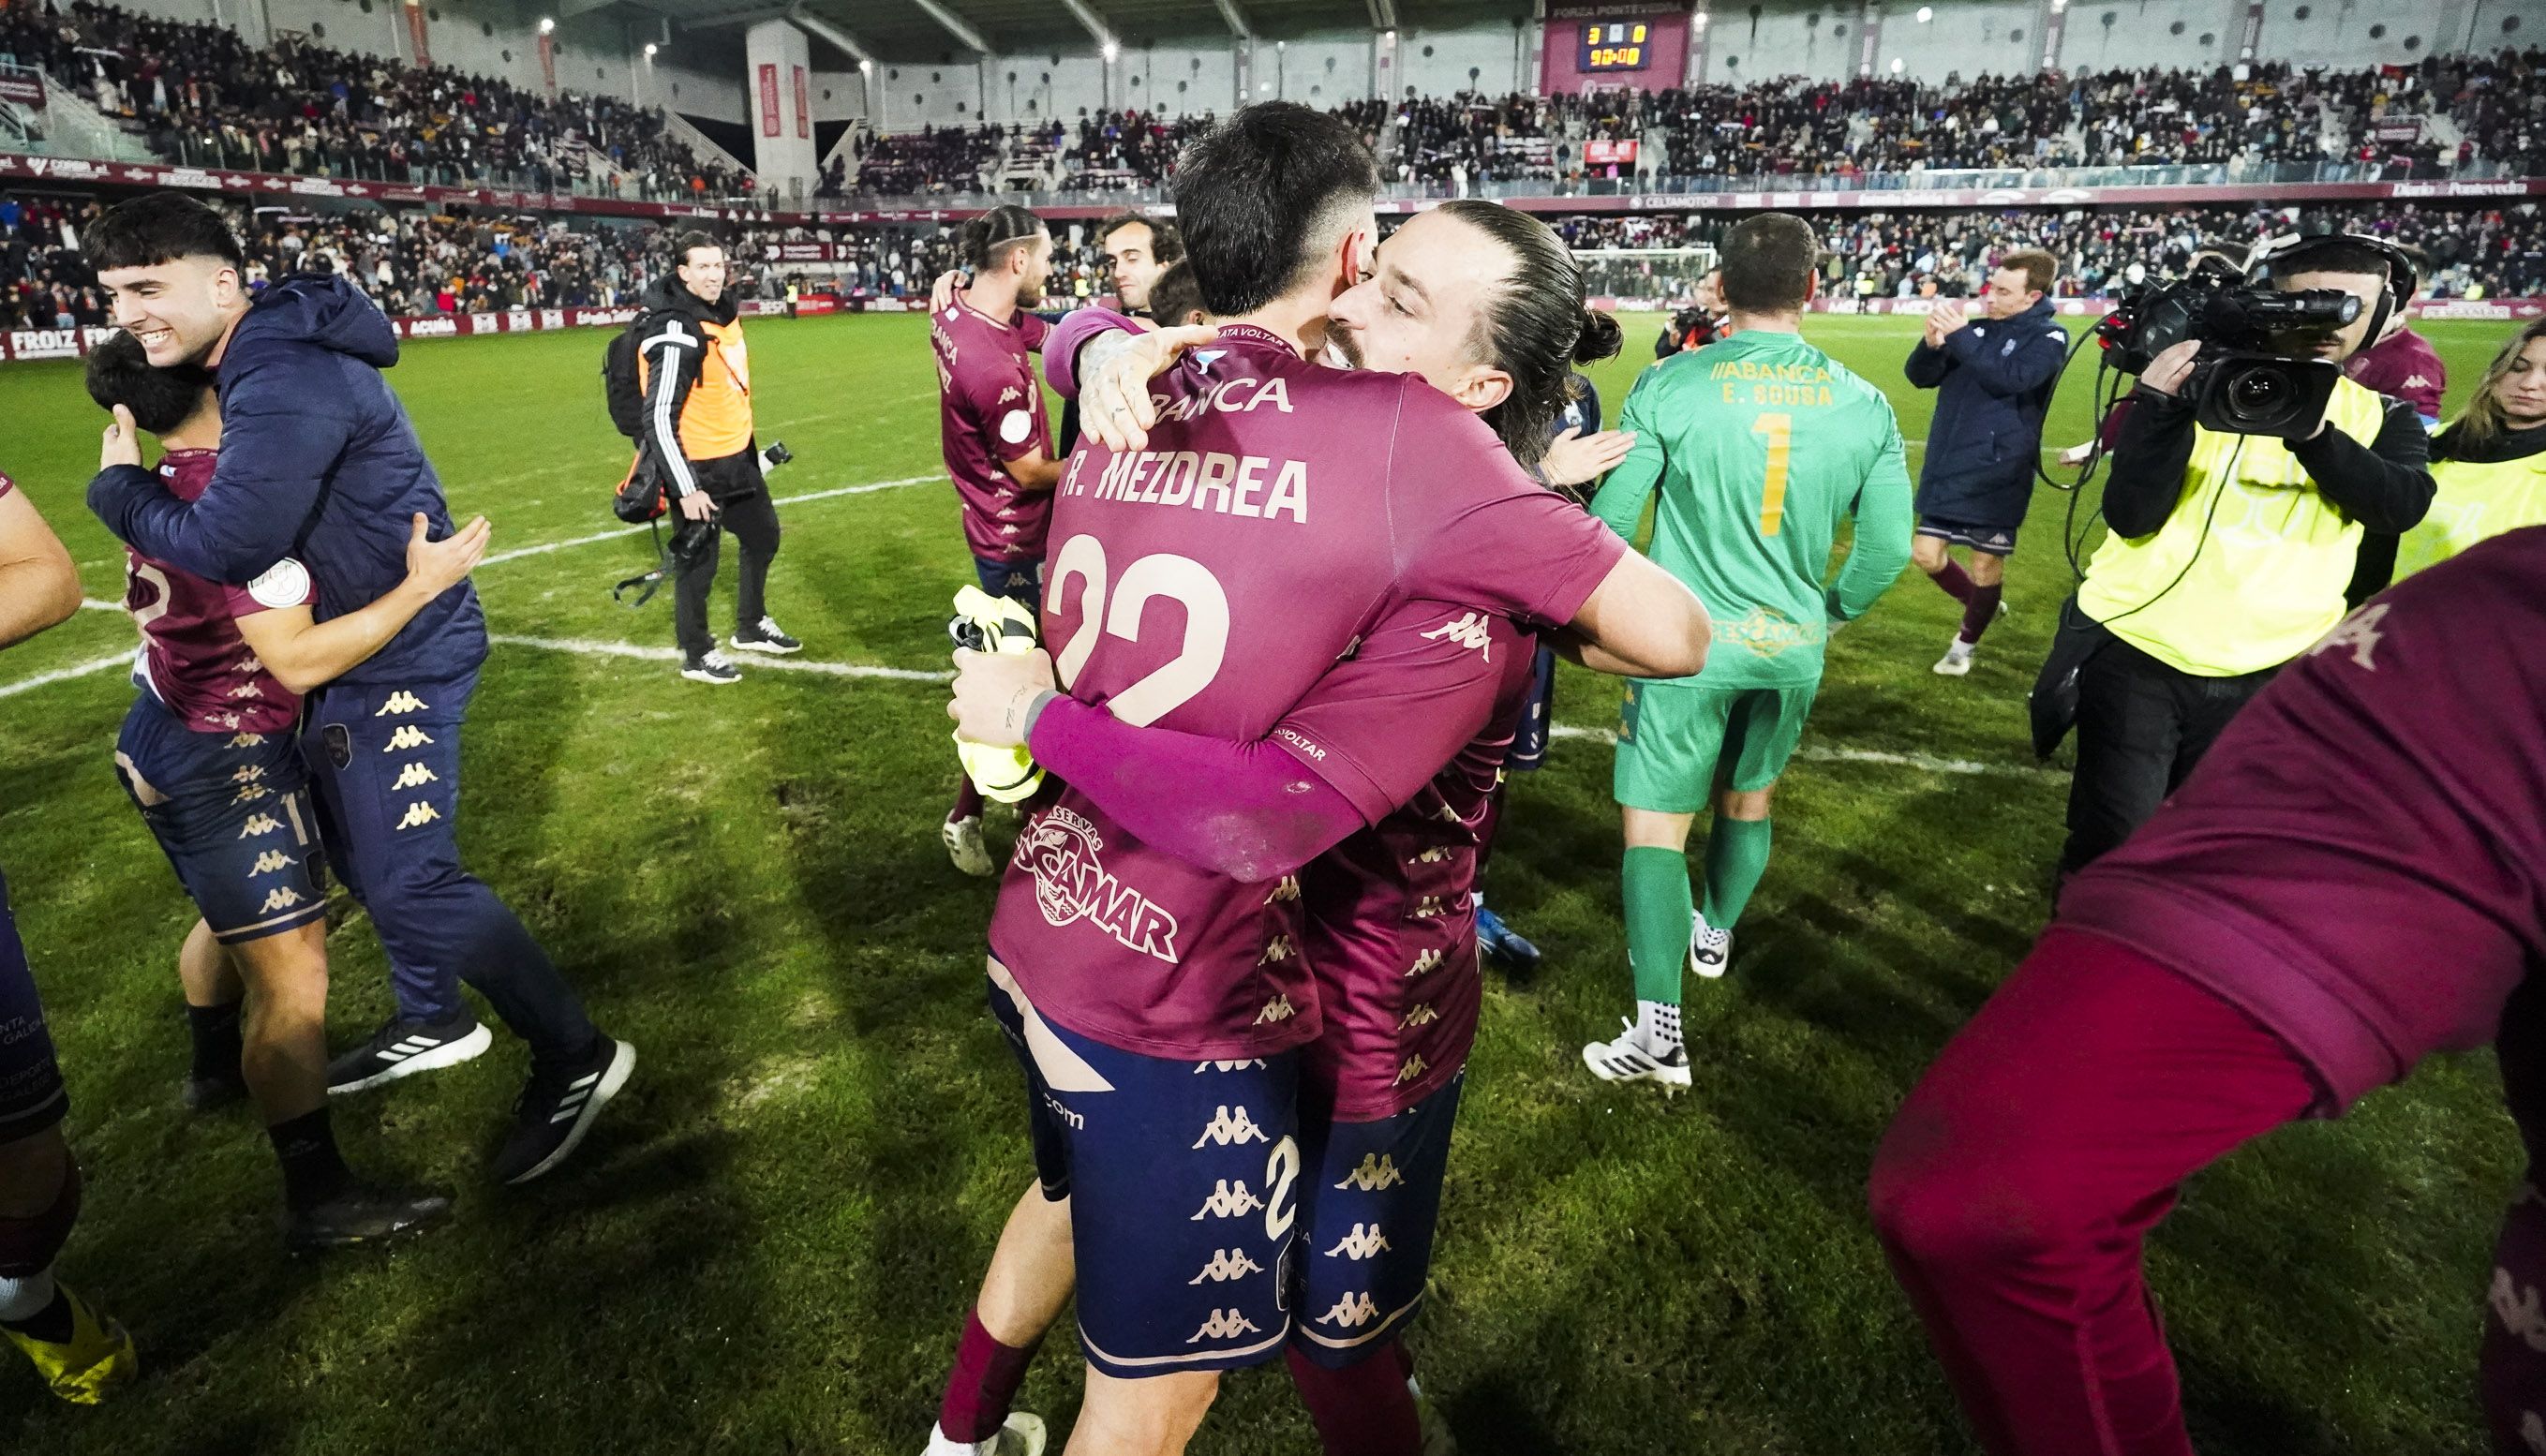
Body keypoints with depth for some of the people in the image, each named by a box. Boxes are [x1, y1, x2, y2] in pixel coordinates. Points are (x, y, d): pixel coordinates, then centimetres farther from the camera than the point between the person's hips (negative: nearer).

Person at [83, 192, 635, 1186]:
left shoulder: (288, 381, -25)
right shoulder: (260, 362, 9)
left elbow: (224, 547, -25)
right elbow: (240, 514, 17)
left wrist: (118, 488, -9)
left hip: (402, 657, -11)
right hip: (348, 651, 11)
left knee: (410, 879, -11)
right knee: (358, 848, 20)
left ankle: (575, 1059, 2)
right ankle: (431, 1022, 39)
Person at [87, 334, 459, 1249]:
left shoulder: (164, 489, 4)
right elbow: (299, 661, -29)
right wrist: (421, 586, -29)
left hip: (168, 741, 11)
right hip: (225, 766, -11)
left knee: (230, 916, 32)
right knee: (292, 977, -7)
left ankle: (217, 1067, 57)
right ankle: (321, 1201, 1)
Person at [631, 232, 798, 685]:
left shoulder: (725, 312, 5)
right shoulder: (678, 335, -24)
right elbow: (659, 420, -26)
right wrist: (686, 488, -27)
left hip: (738, 458, 9)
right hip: (698, 468, -9)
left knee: (764, 537, 22)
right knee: (699, 561, 3)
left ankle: (751, 627, 41)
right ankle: (697, 656, 21)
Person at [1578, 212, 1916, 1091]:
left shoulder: (1669, 386, -13)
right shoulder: (1863, 404, -3)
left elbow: (1608, 521, -11)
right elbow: (1889, 547, 1)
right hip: (1791, 652, 4)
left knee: (1654, 823, 2)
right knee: (1750, 798, 25)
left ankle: (1659, 1035, -1)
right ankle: (1716, 935, 50)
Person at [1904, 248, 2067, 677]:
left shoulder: (2048, 336, -7)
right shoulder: (1976, 328, 4)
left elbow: (2009, 379, -24)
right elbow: (1920, 377, 2)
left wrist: (1959, 337, -25)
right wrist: (1932, 343, -19)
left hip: (1998, 474, -4)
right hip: (1946, 469, 4)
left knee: (1986, 565, 7)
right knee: (1927, 554, 7)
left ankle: (1965, 644, 28)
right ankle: (1983, 605, 34)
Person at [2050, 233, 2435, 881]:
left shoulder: (2383, 418, 6)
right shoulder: (2199, 382, -2)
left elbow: (2402, 506, -16)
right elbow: (2132, 515, -14)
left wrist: (2311, 431, -30)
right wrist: (2162, 403, -25)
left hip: (2264, 677, 3)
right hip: (2138, 655, -3)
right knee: (2112, 844, -4)